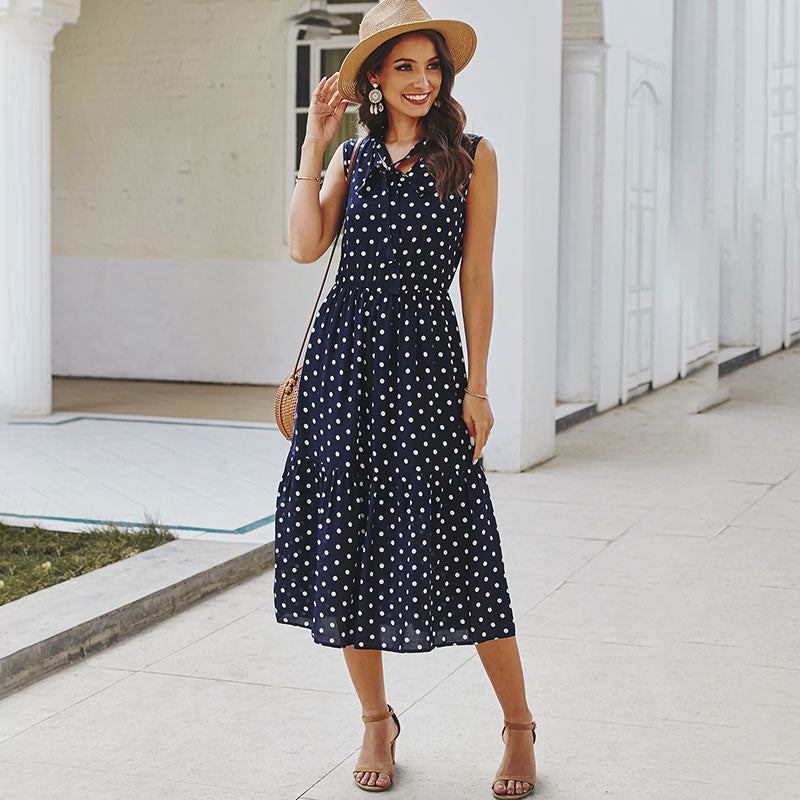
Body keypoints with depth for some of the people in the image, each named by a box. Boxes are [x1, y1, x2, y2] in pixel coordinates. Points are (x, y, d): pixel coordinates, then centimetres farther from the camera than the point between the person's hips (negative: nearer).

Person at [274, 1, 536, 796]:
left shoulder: (471, 156, 4)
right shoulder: (353, 159, 11)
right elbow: (305, 246, -4)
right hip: (346, 351, 3)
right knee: (350, 539, 5)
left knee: (450, 542, -5)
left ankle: (519, 727, 10)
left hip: (425, 355, -3)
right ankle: (376, 721, 22)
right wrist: (314, 144, -4)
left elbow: (476, 277, 1)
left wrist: (477, 384, -4)